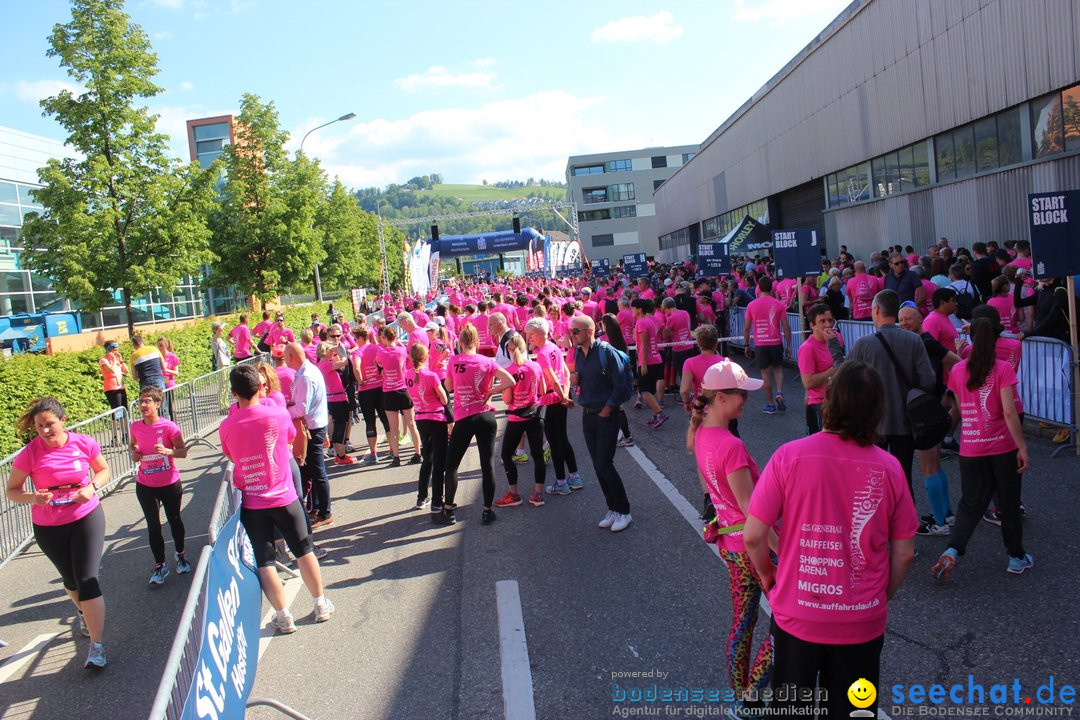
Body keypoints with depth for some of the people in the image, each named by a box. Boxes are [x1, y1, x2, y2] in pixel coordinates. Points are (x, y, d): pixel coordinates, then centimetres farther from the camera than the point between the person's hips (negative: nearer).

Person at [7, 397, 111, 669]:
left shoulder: (83, 443, -12)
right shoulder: (30, 454, -14)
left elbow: (103, 470, 4)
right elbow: (12, 490, -5)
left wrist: (92, 487, -16)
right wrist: (32, 498, -26)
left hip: (86, 518, -1)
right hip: (48, 528, 1)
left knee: (87, 580, -8)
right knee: (70, 580, 20)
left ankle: (97, 645, -3)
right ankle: (84, 612, 52)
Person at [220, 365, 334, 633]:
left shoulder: (227, 426, -9)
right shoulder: (278, 414, -12)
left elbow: (230, 456, 9)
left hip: (250, 503, 0)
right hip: (283, 498, 0)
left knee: (263, 561, 9)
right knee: (303, 550, 15)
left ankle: (283, 616, 11)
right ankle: (321, 604, 26)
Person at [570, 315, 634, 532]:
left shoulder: (607, 352, -16)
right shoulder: (578, 353, 5)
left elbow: (623, 385, -15)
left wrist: (608, 408, -14)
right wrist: (575, 380, -3)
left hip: (606, 415, -7)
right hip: (588, 415, 7)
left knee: (604, 465, -7)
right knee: (598, 465, 11)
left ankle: (623, 512, 8)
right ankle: (613, 509, 24)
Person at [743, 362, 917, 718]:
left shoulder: (789, 456, -18)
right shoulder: (889, 468, -10)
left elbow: (753, 535, -15)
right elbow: (904, 553, -2)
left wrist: (767, 573, 5)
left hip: (798, 617, -1)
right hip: (863, 622, 2)